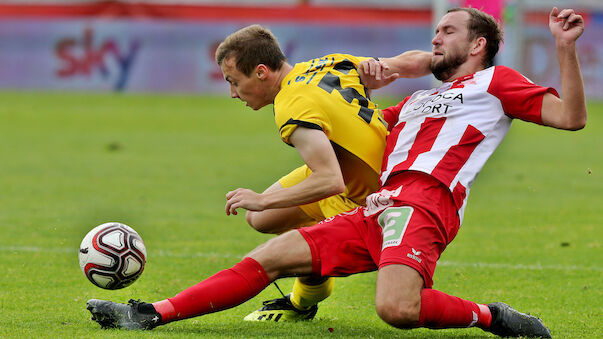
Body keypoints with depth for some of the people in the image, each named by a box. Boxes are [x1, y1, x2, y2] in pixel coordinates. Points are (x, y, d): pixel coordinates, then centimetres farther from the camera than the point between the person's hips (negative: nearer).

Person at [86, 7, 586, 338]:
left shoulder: (494, 81, 14)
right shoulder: (418, 101, 34)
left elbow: (571, 117, 3)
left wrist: (565, 47, -6)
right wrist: (366, 83, 25)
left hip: (423, 206, -7)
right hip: (377, 210, 7)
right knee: (267, 258, 0)